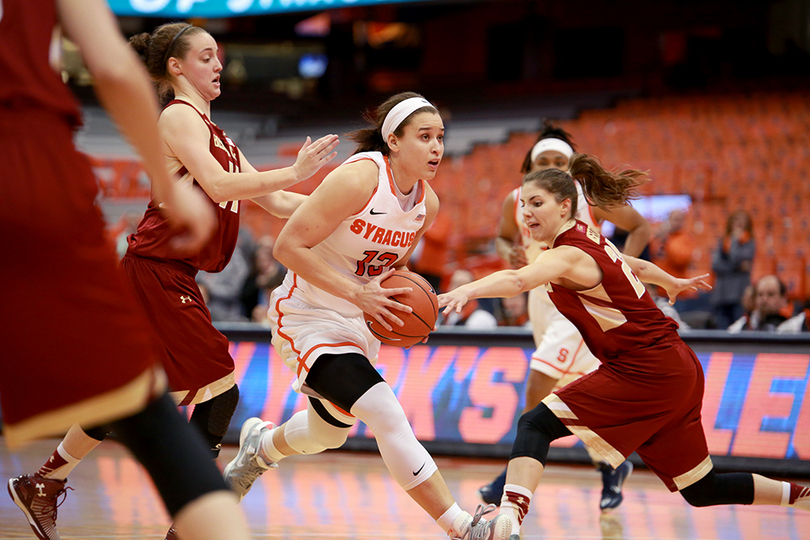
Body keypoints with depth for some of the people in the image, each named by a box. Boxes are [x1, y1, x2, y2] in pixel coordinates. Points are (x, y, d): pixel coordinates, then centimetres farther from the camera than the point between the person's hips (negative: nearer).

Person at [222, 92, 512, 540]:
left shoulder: (428, 204, 0)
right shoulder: (359, 178, -24)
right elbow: (288, 246, -24)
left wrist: (398, 301, -5)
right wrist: (357, 293, -29)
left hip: (358, 324, 9)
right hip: (309, 316, -8)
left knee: (330, 431, 25)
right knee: (387, 416, -24)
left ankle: (261, 445, 57)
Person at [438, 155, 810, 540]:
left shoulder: (570, 256, -16)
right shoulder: (590, 239, 11)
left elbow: (517, 280, -38)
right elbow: (636, 267, 31)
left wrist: (466, 291, -54)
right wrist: (673, 283, 50)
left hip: (646, 373, -10)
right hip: (677, 369, 10)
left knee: (536, 424, -16)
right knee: (702, 490, 21)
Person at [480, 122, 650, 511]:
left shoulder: (590, 198, -16)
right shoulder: (516, 202, -5)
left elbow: (640, 227, -5)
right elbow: (503, 237, 13)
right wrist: (511, 256, -10)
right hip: (542, 299, 6)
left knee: (537, 388, -15)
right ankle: (611, 467, 33)